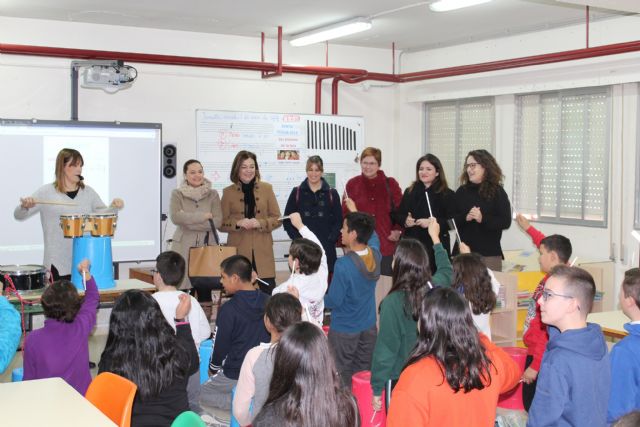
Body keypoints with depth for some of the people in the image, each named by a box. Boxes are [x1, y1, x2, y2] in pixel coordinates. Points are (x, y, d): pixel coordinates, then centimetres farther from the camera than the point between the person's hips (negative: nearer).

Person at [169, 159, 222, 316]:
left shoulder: (213, 194, 9)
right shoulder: (177, 194, 7)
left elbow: (217, 221, -4)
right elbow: (175, 216, -10)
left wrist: (189, 222, -9)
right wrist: (203, 216, -13)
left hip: (207, 246, 1)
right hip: (184, 246, -1)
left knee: (204, 285, -1)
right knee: (180, 285, -6)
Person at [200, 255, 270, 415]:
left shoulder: (229, 309, -18)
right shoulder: (267, 302, -2)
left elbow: (220, 344, -8)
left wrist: (214, 367, 11)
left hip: (235, 376, -7)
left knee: (200, 394, 13)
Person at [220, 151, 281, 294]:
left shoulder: (266, 188, 8)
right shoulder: (228, 192, 6)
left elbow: (277, 218, 8)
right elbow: (221, 223, 6)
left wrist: (260, 223, -11)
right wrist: (238, 223, -13)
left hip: (262, 251, 1)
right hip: (239, 251, -1)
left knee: (268, 292, -3)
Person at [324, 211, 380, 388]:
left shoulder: (343, 265, -28)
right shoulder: (375, 254, -10)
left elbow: (334, 301, -19)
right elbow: (371, 234, 15)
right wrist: (355, 212, 22)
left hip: (344, 330, -6)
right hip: (369, 327, 6)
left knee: (343, 379, 10)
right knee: (364, 373, 19)